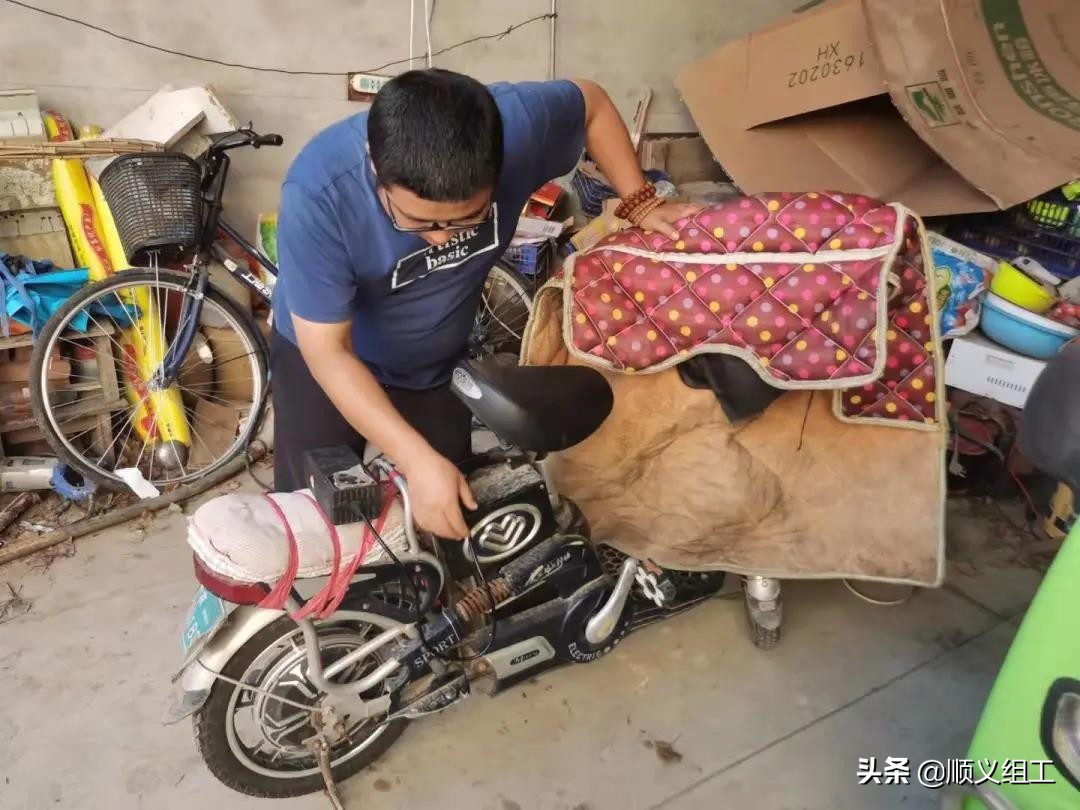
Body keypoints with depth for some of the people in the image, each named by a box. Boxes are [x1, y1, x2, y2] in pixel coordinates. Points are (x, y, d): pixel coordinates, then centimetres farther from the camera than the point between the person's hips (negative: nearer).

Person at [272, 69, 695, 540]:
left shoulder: (516, 124, -29)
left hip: (439, 363, 3)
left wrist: (640, 204, -13)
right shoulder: (317, 194, -36)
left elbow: (591, 104, -7)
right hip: (325, 360, -2)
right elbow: (328, 351, -30)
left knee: (448, 523, 13)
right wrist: (418, 460, -36)